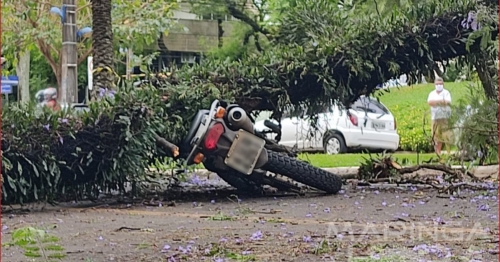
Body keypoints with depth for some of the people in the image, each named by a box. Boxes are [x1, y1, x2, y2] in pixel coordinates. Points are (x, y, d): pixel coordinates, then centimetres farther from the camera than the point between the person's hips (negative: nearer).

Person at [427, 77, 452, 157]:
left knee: (447, 136, -10)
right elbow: (429, 102, -5)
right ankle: (438, 153, 15)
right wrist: (441, 101, -14)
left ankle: (450, 152, -10)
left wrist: (435, 101, -13)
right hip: (435, 118, 4)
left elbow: (448, 102, -13)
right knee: (437, 136, 6)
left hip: (445, 117, -4)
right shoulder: (432, 93, 14)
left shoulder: (446, 93, 4)